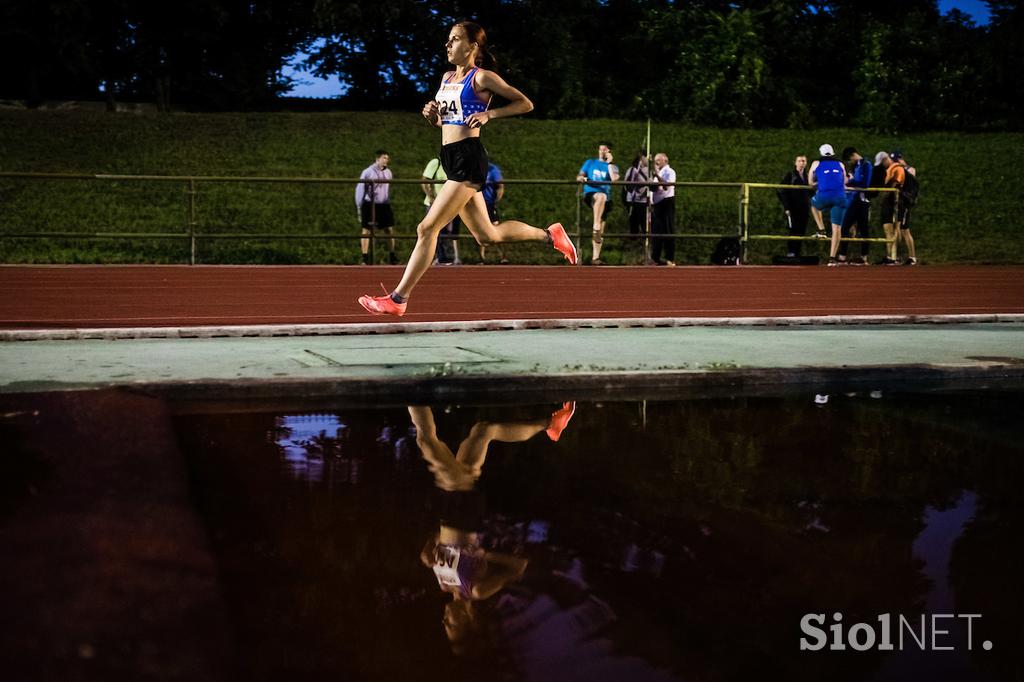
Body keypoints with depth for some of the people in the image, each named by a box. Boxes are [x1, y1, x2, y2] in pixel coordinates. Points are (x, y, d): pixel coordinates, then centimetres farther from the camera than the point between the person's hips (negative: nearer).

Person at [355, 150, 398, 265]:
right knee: (367, 230, 0)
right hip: (370, 204, -4)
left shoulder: (388, 172, 10)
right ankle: (365, 258, 4)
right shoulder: (367, 172, -5)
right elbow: (359, 189, -1)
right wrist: (359, 207, -2)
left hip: (384, 205, 5)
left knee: (389, 229, 1)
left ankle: (392, 256, 8)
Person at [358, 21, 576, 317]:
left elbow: (525, 103, -6)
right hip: (450, 159, 9)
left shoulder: (482, 77, -5)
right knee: (486, 235, 15)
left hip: (468, 158, -9)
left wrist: (488, 114, -16)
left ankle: (398, 299, -7)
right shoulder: (447, 78, 17)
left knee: (427, 228, -11)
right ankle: (549, 235, 30)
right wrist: (431, 113, 4)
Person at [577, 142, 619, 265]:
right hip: (590, 194, -3)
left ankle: (595, 257, 5)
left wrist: (609, 163, -5)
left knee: (600, 231, 0)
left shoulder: (613, 166, 13)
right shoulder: (590, 163, 16)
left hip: (605, 200, 3)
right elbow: (579, 176, 11)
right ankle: (596, 228, -42)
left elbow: (614, 179, -7)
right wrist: (581, 178, -12)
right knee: (601, 196, -40)